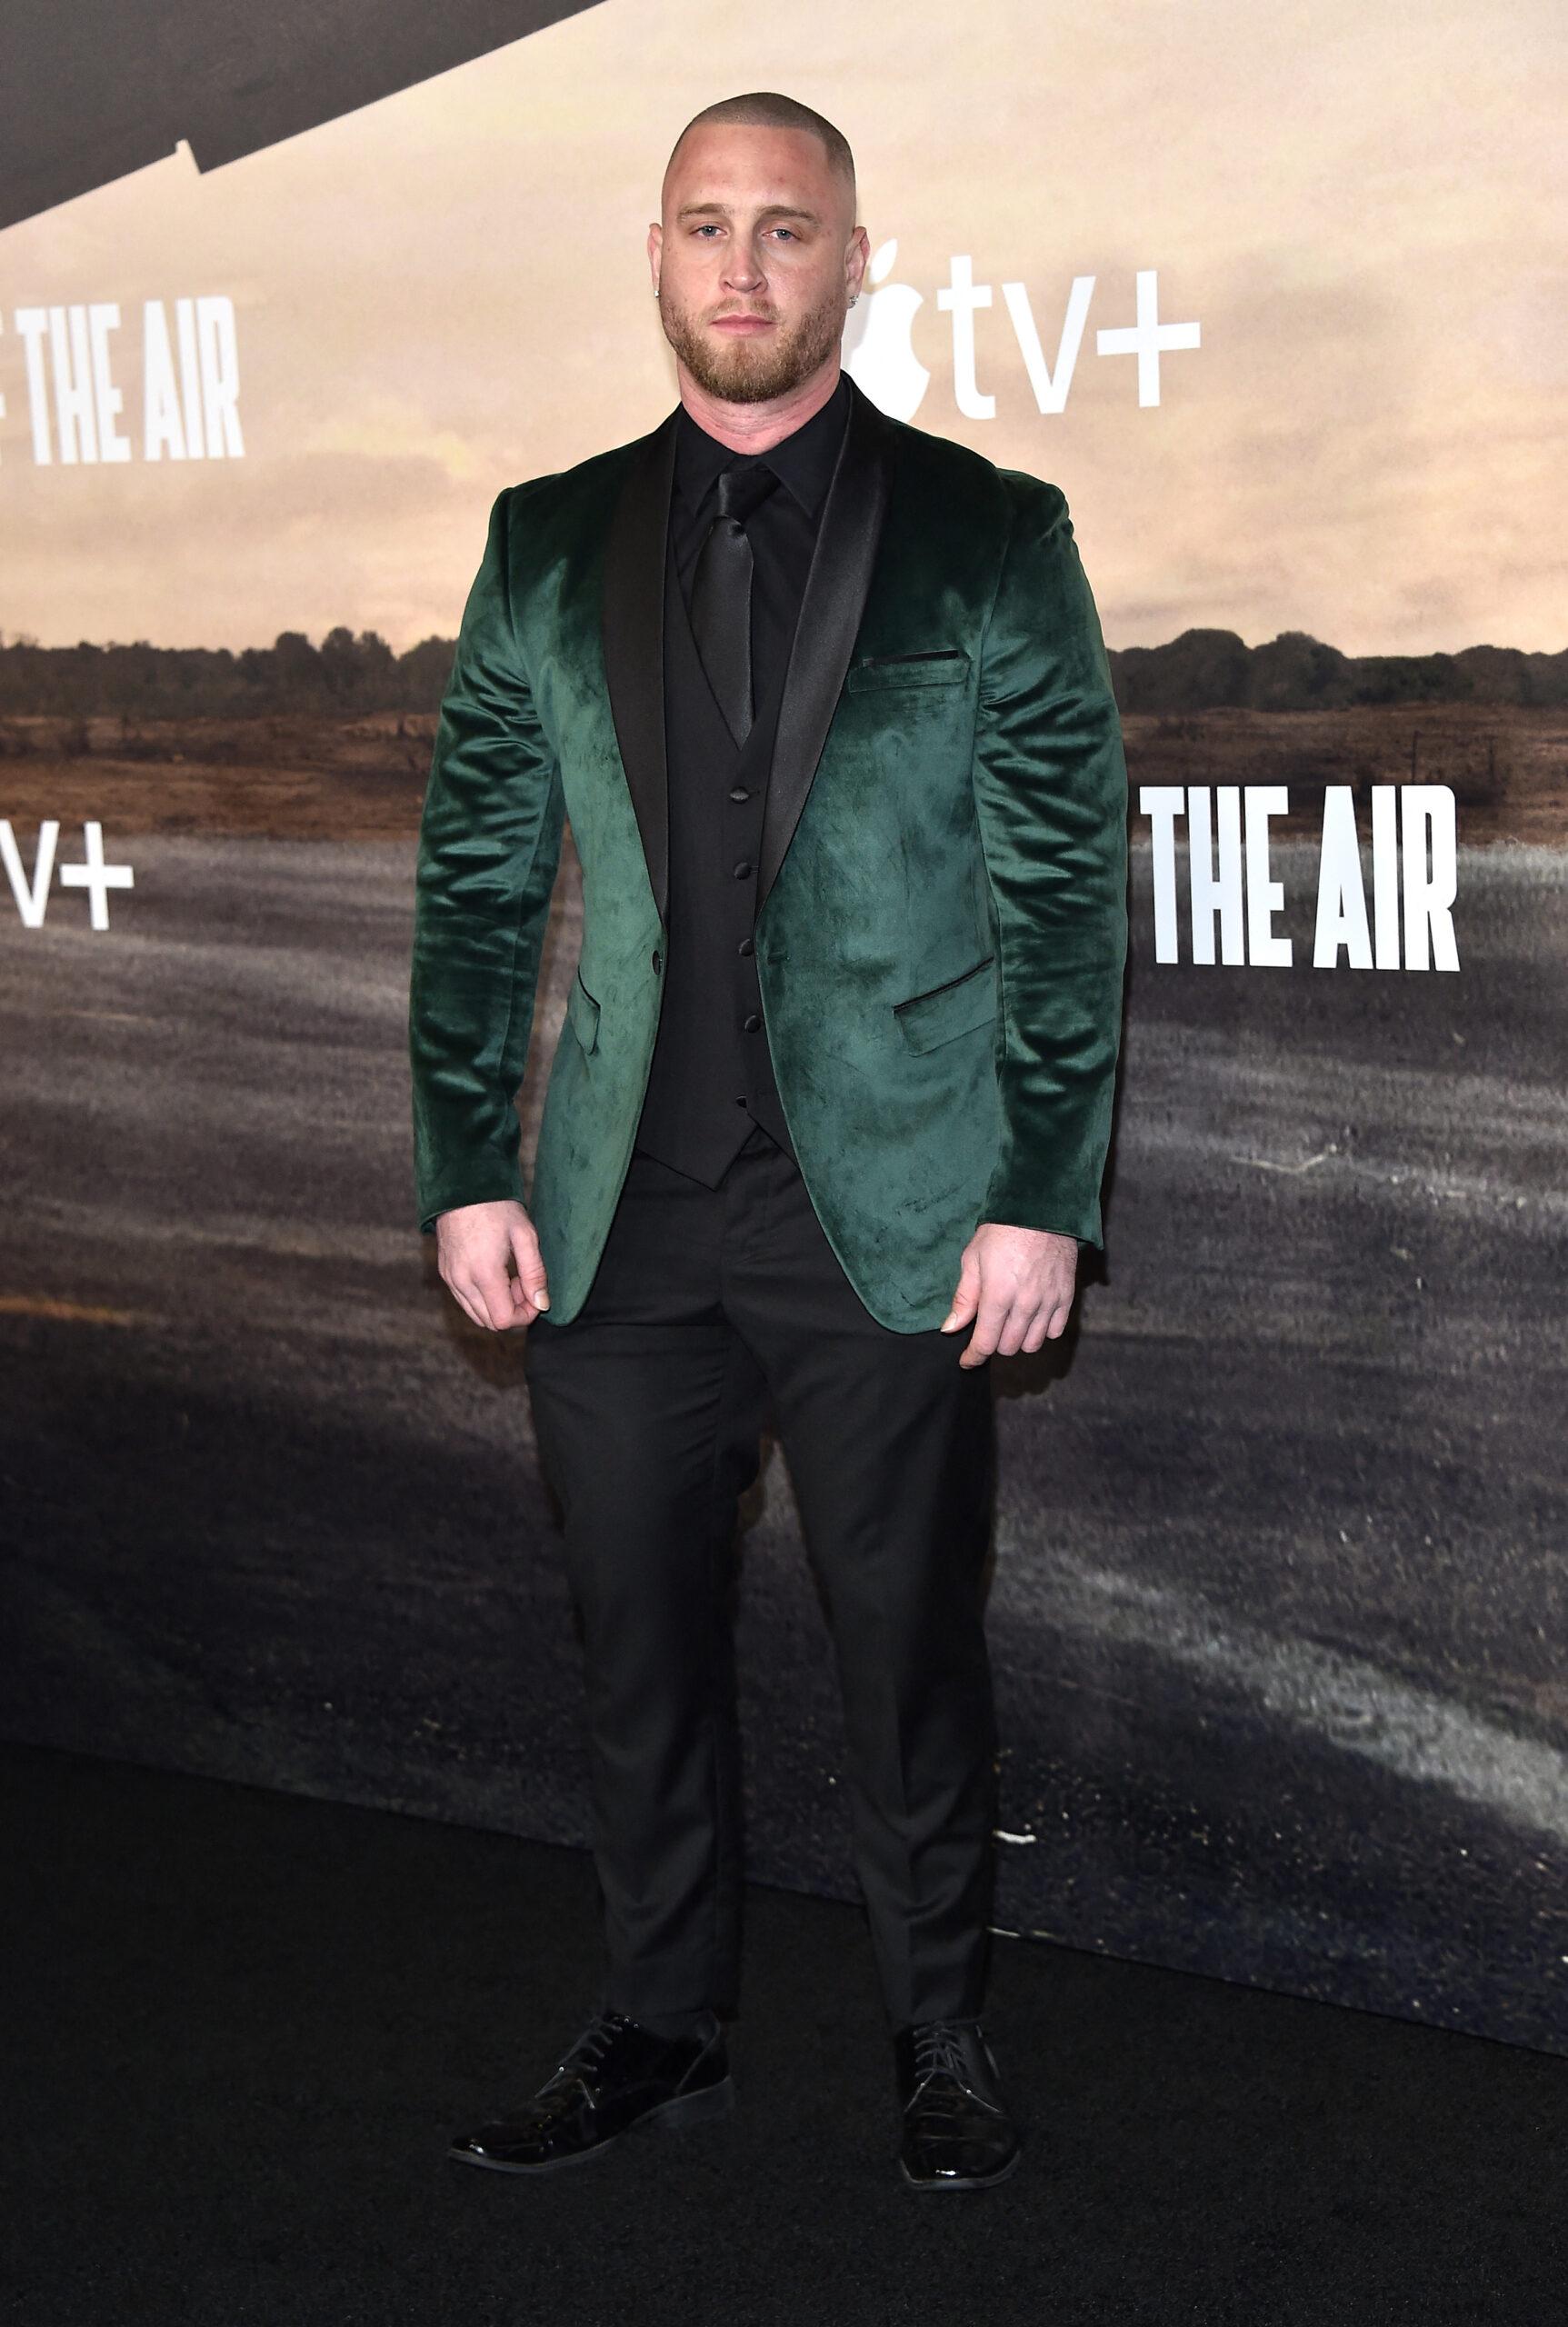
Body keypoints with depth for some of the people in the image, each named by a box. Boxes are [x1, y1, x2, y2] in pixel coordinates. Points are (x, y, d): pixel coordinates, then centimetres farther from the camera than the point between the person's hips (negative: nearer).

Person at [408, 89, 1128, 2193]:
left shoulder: (991, 538, 0)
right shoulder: (549, 545, 8)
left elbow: (1069, 891, -2)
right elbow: (477, 883, 10)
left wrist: (1042, 1203, -7)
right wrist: (467, 1172, 3)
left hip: (895, 1218, -2)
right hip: (619, 1225, 3)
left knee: (912, 1656, 7)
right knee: (640, 1649, 11)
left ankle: (941, 2038, 25)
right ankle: (660, 2032, 27)